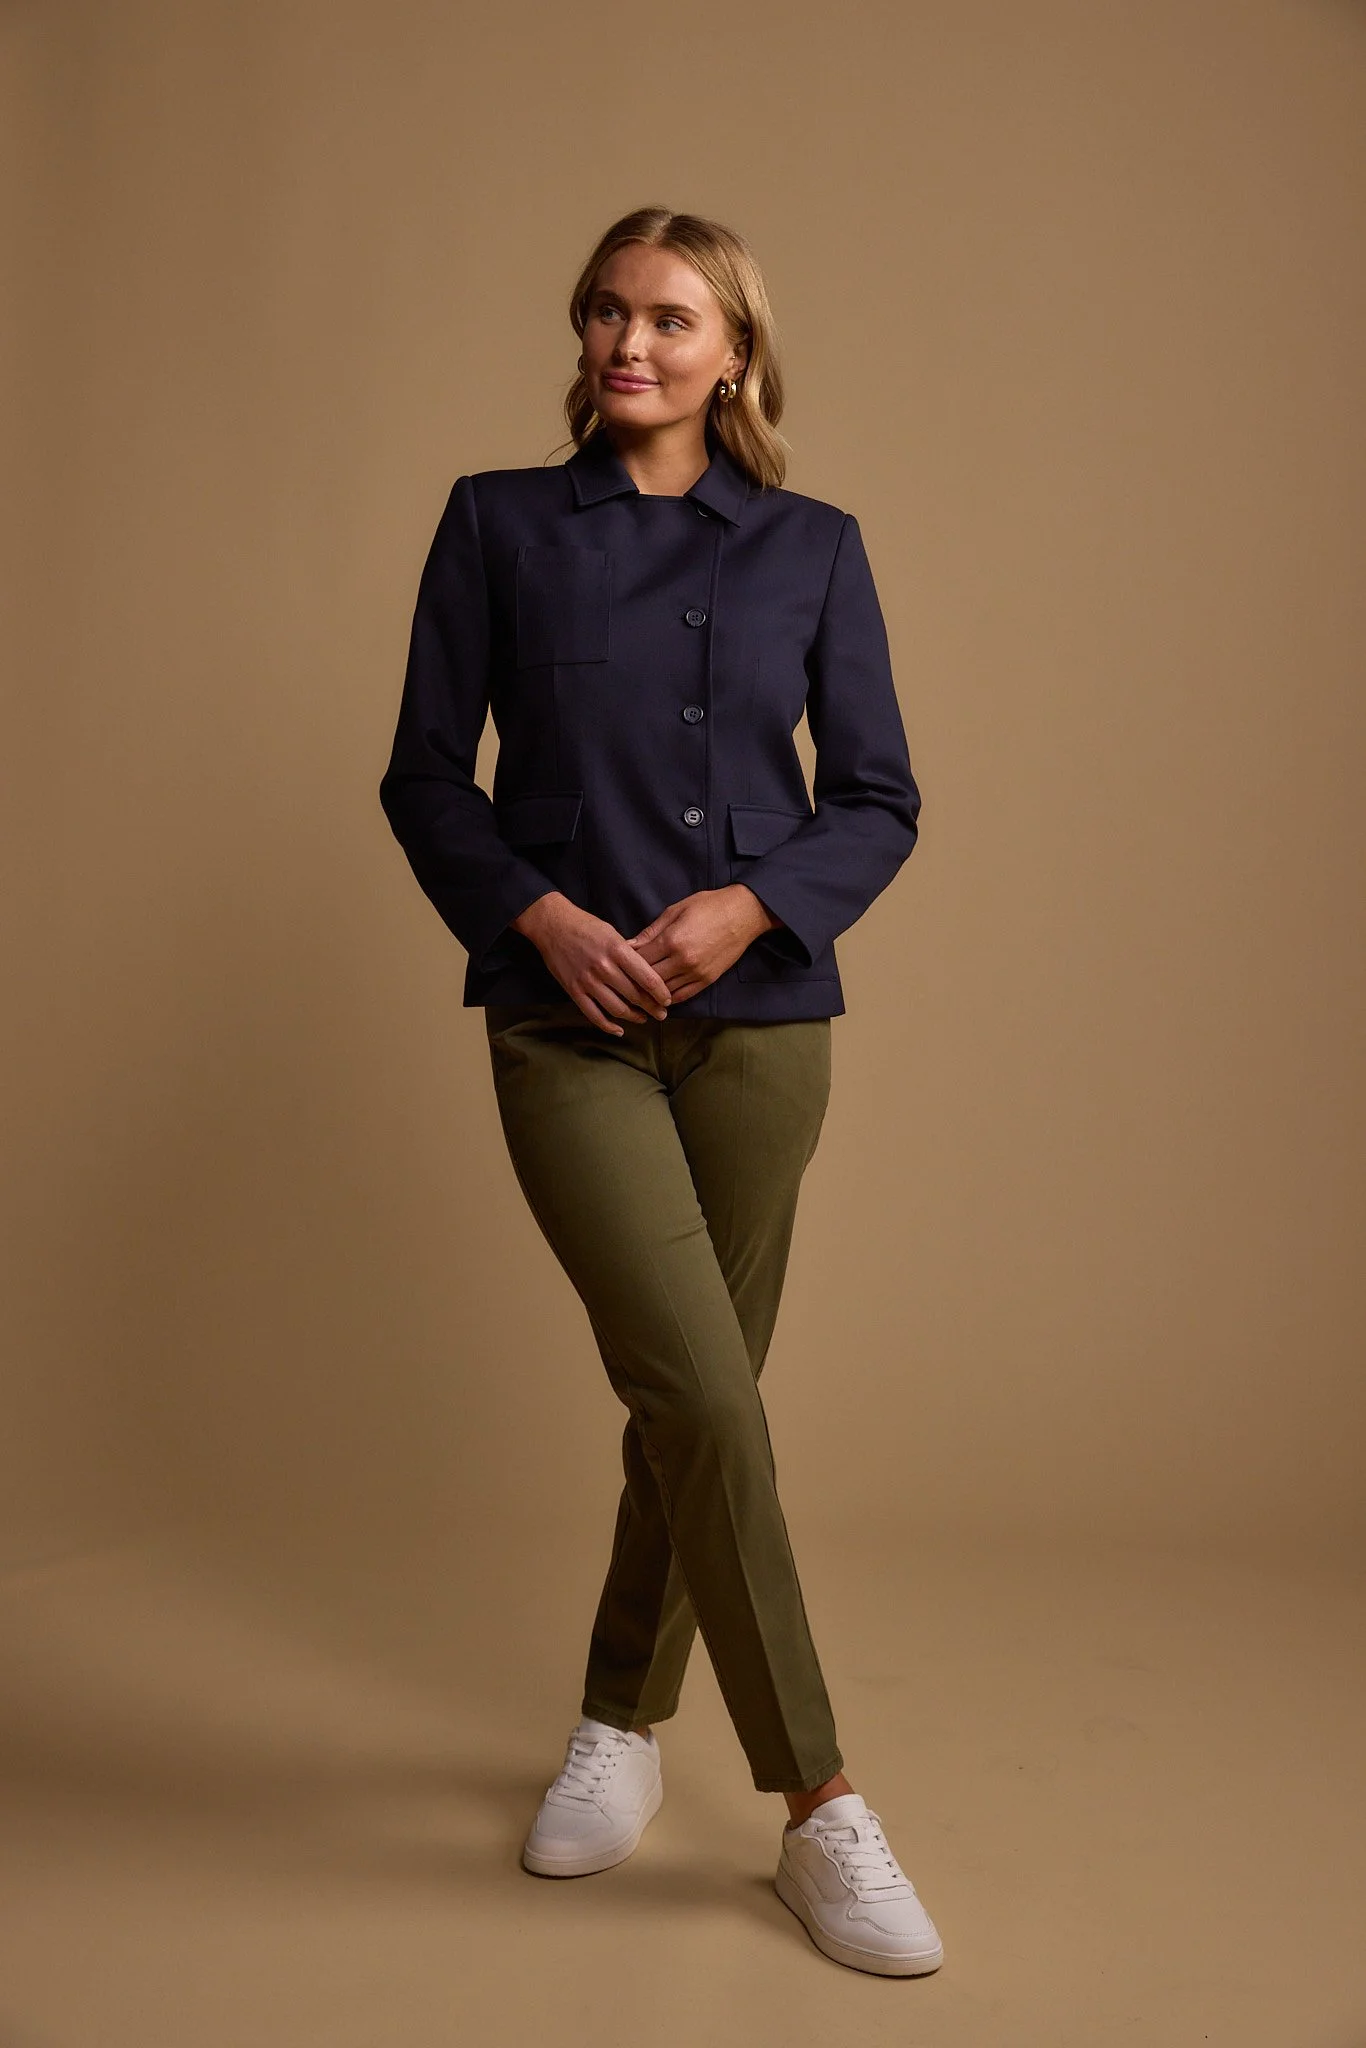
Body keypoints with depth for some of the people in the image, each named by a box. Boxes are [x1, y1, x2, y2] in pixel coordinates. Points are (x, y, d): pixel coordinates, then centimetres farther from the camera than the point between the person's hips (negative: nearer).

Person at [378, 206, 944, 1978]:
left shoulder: (813, 548, 7)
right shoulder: (500, 523, 5)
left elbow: (881, 799, 5)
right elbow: (424, 773, 3)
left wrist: (747, 905, -12)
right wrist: (539, 914, -12)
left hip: (757, 1019, 2)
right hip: (568, 1023, -2)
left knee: (694, 1399, 10)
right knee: (703, 1397, -12)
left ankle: (622, 1723, 33)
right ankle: (820, 1809, 4)